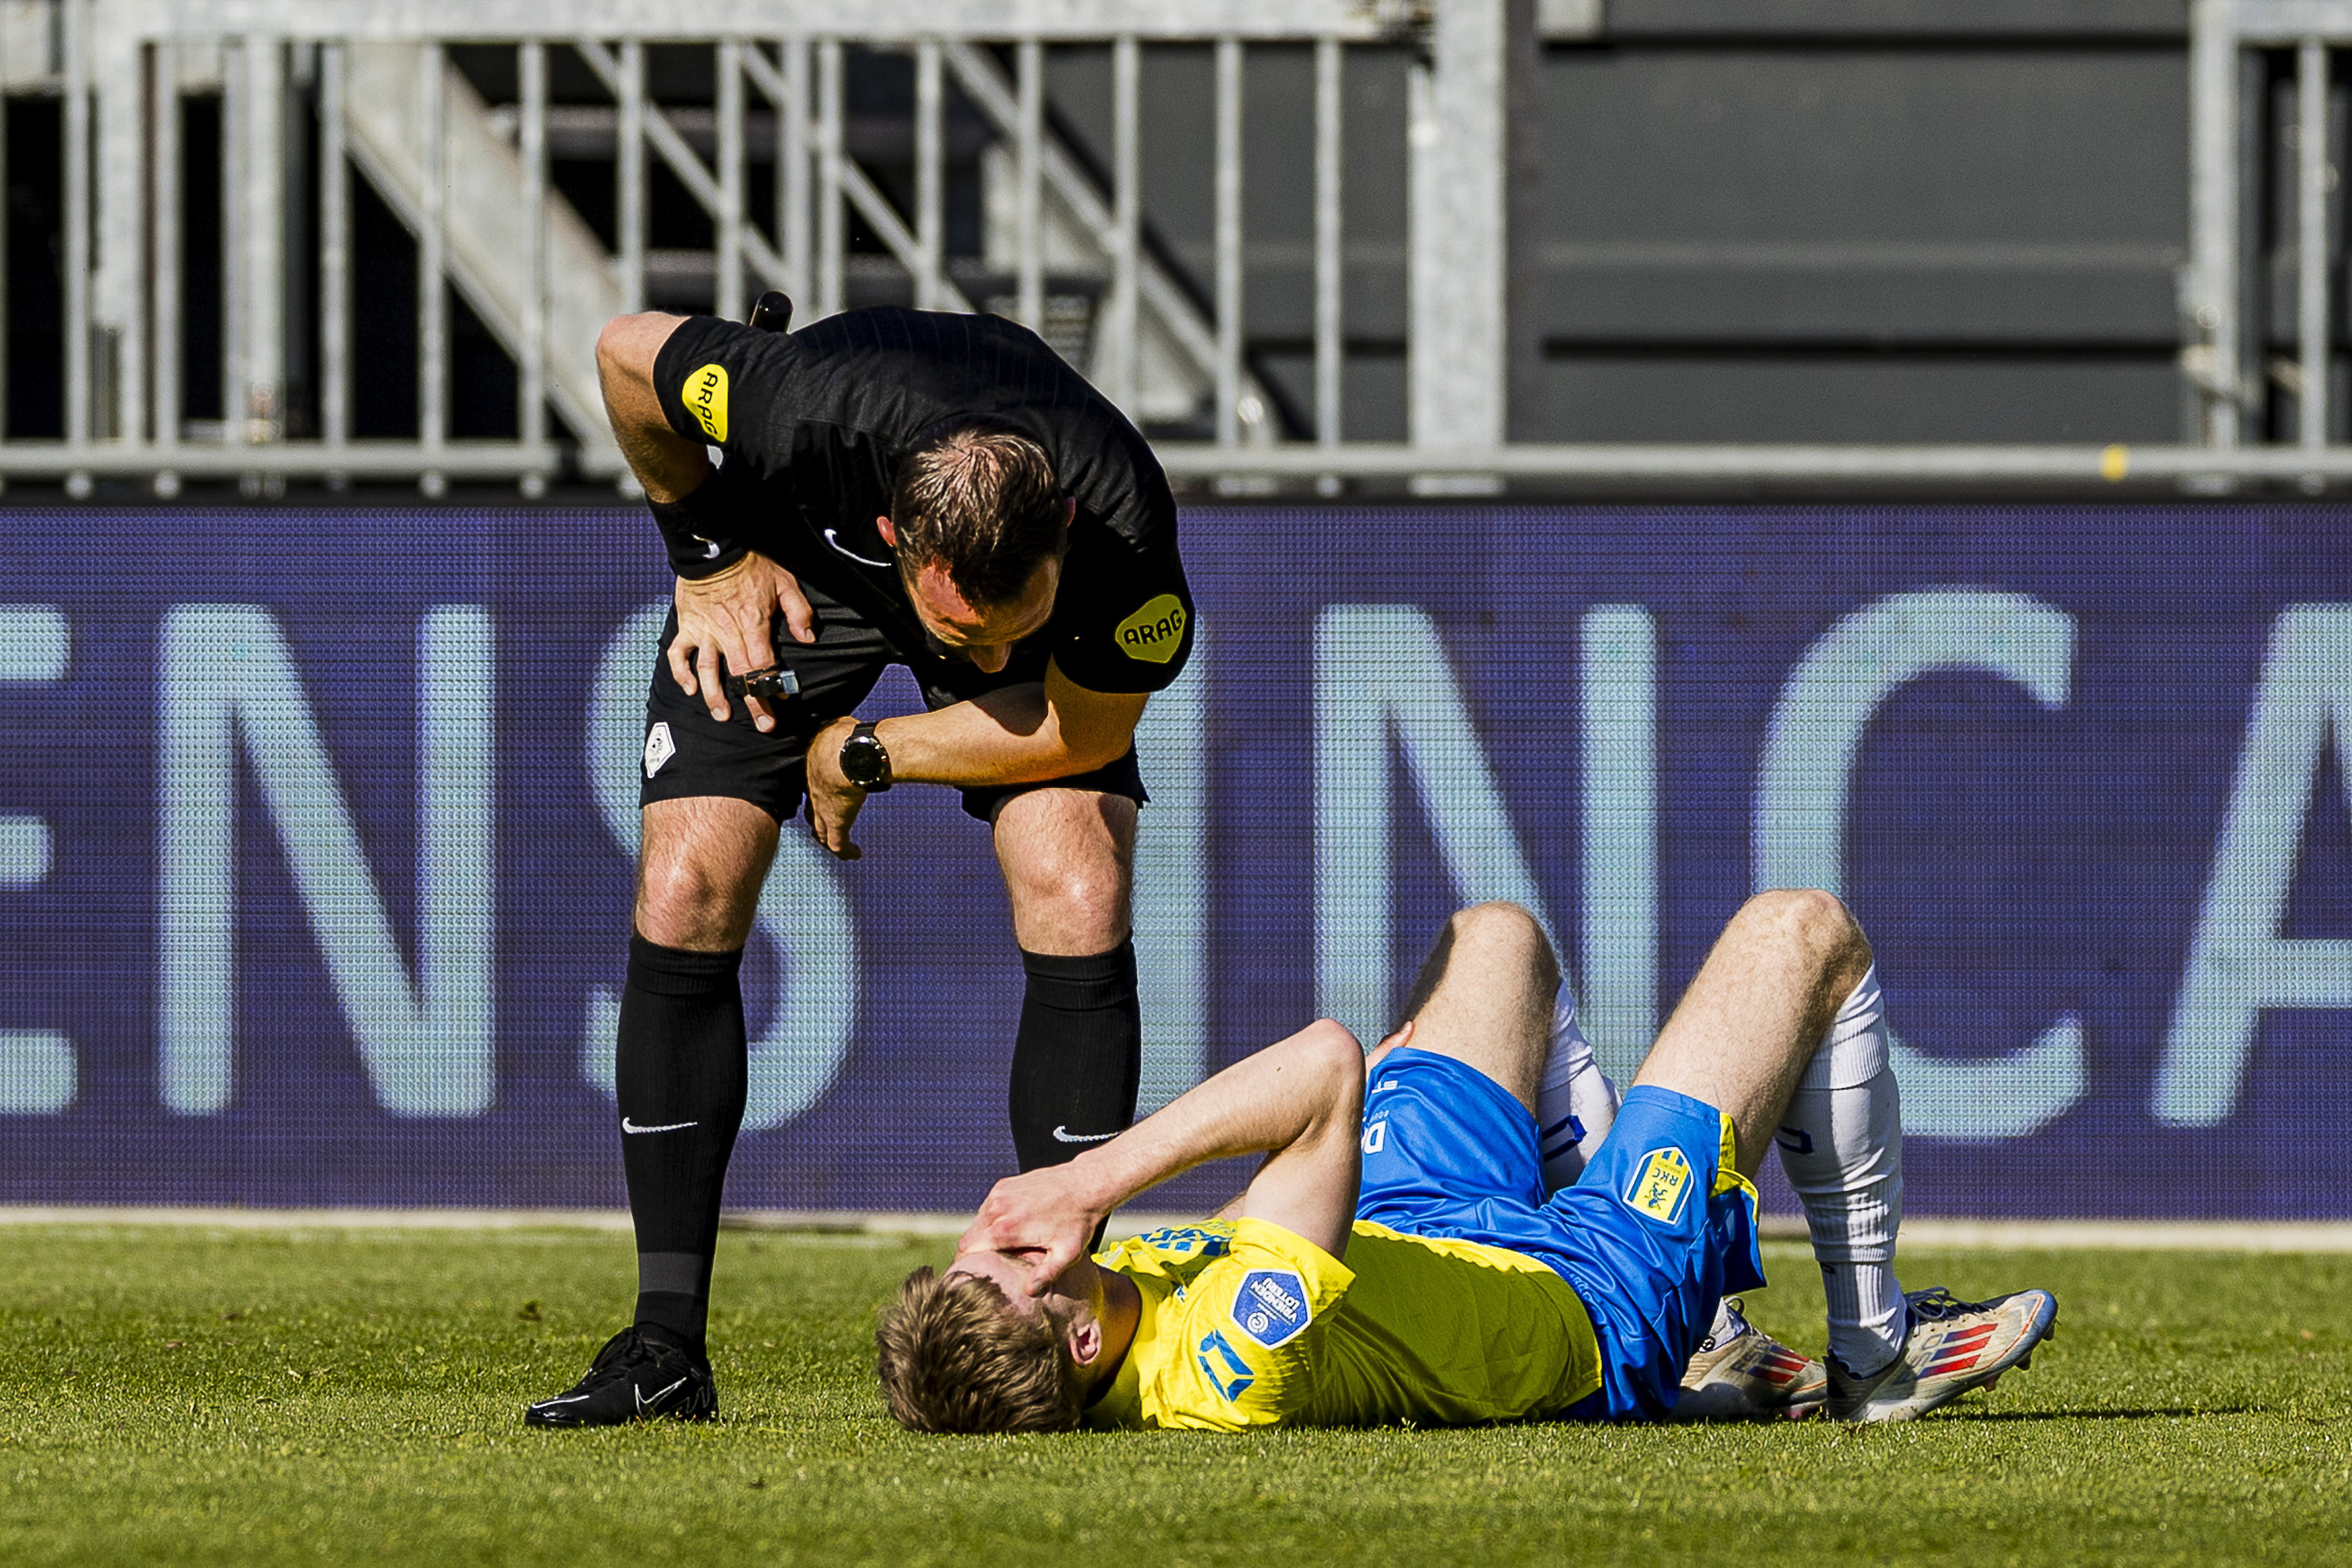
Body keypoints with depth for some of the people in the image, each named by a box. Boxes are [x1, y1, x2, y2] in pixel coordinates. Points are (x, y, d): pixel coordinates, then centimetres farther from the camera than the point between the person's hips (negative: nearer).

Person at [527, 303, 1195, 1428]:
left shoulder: (1121, 521, -40)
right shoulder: (806, 415, -42)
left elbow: (1081, 732, -21)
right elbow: (627, 354, -20)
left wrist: (862, 756, -18)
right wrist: (710, 556, -11)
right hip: (802, 557, 0)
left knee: (1079, 902, -20)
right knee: (685, 893, -14)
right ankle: (667, 1349, -8)